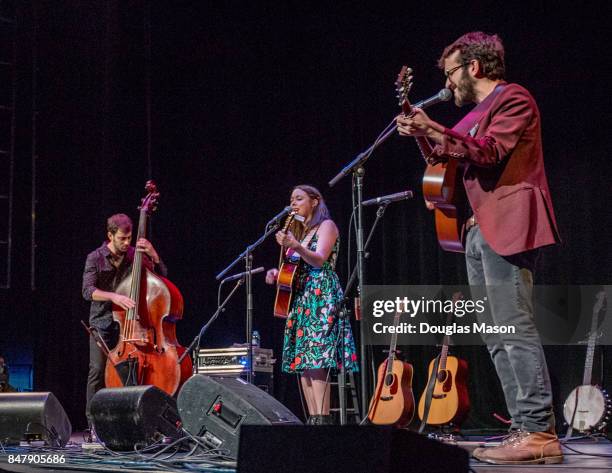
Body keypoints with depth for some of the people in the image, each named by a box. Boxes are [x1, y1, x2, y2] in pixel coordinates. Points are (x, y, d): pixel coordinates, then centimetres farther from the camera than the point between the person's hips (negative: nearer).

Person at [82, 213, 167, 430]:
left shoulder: (135, 254, 3)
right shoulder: (95, 258, -3)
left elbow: (162, 277, 3)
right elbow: (88, 291, -14)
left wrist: (153, 255, -13)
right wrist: (113, 296, -31)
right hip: (102, 323, -2)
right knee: (98, 369, -11)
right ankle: (93, 424, -5)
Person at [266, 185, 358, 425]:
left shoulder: (326, 225, 0)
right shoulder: (298, 231, 24)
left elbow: (319, 260, -16)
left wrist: (296, 246, -33)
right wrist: (277, 272, 6)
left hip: (321, 298, -8)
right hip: (300, 298, 8)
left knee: (317, 356, -19)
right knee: (302, 359, 0)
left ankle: (322, 418, -25)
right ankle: (313, 419, -1)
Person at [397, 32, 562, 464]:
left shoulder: (513, 99, -4)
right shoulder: (477, 113, 24)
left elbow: (489, 152, -18)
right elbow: (448, 163, 29)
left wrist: (436, 130, -21)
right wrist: (421, 136, 16)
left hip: (507, 224, -10)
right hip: (480, 228, 10)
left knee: (514, 330, -16)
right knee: (497, 336, 7)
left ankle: (540, 434, -17)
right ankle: (526, 429, 8)